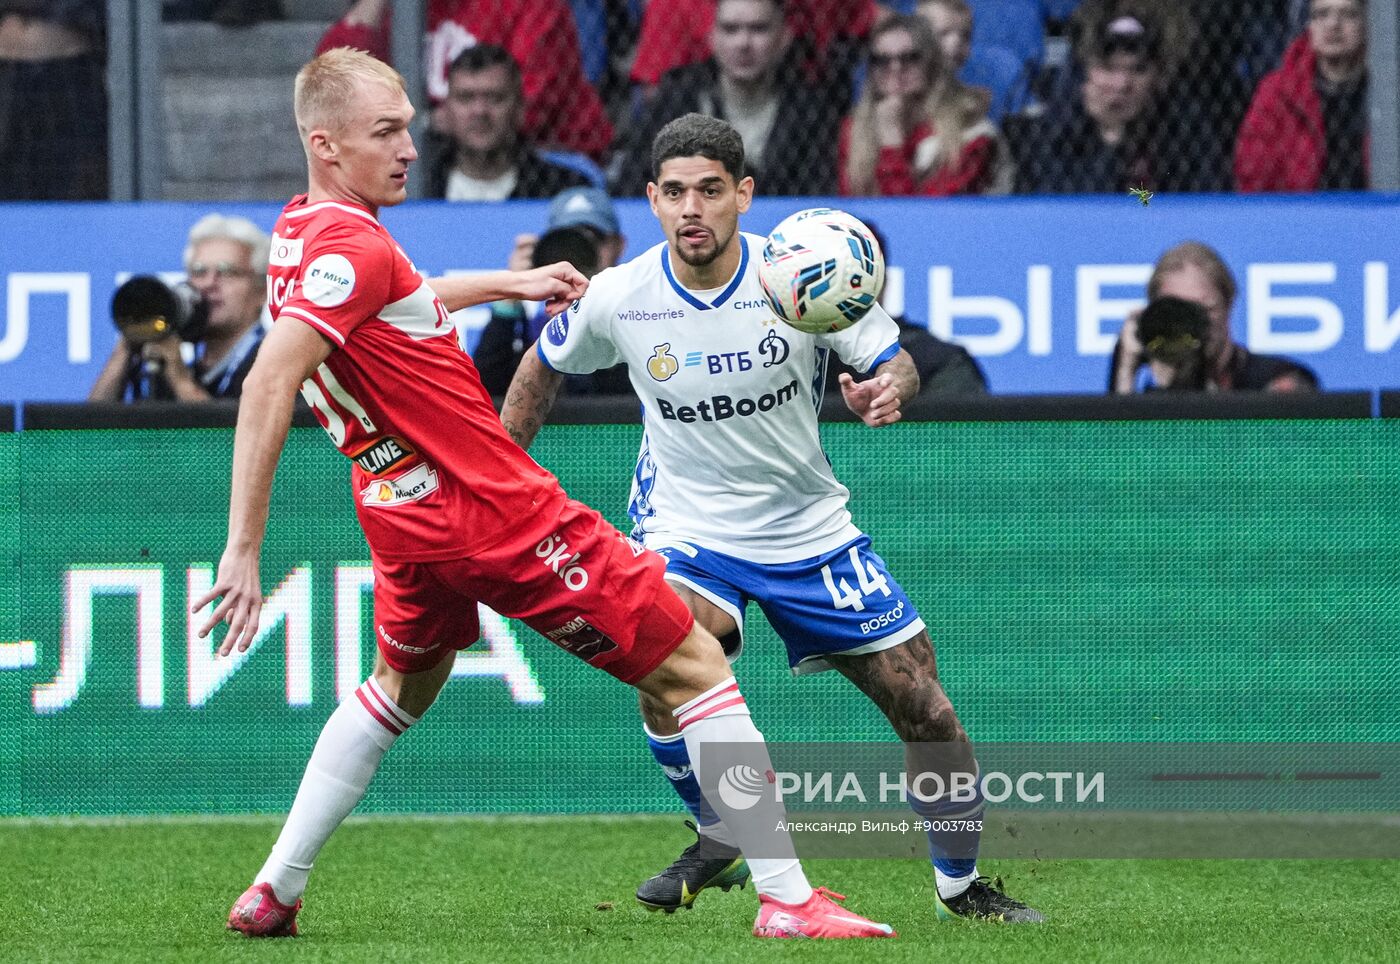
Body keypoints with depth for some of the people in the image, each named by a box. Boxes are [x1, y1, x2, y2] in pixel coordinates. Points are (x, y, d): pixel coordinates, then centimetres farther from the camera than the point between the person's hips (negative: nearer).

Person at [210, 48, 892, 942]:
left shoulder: (300, 233, 8)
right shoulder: (353, 246, -21)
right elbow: (268, 385, -30)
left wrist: (508, 283, 39)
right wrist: (244, 550, -34)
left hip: (405, 517, 10)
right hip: (499, 512, -10)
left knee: (404, 686, 35)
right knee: (692, 665, -1)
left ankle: (276, 891, 29)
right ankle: (785, 897, -4)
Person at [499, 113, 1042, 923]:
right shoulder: (617, 299, -13)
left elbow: (895, 363, -12)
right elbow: (545, 368, 7)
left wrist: (887, 390, -36)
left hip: (809, 526, 1)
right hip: (688, 527, -1)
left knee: (926, 711, 0)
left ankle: (961, 886, 24)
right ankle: (721, 842, -7)